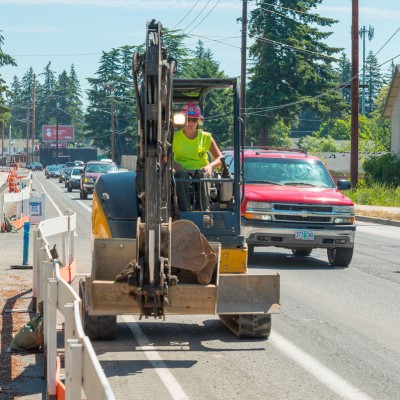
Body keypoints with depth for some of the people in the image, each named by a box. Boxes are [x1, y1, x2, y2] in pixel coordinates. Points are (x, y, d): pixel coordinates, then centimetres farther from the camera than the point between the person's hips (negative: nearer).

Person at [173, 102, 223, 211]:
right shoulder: (175, 137, 10)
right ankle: (185, 210, -48)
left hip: (201, 170, 1)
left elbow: (220, 158, 9)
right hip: (183, 170, 0)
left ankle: (205, 209, -48)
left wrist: (210, 165, -13)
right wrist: (172, 162, -15)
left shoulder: (206, 137, 11)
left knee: (203, 175, -36)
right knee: (181, 175, -37)